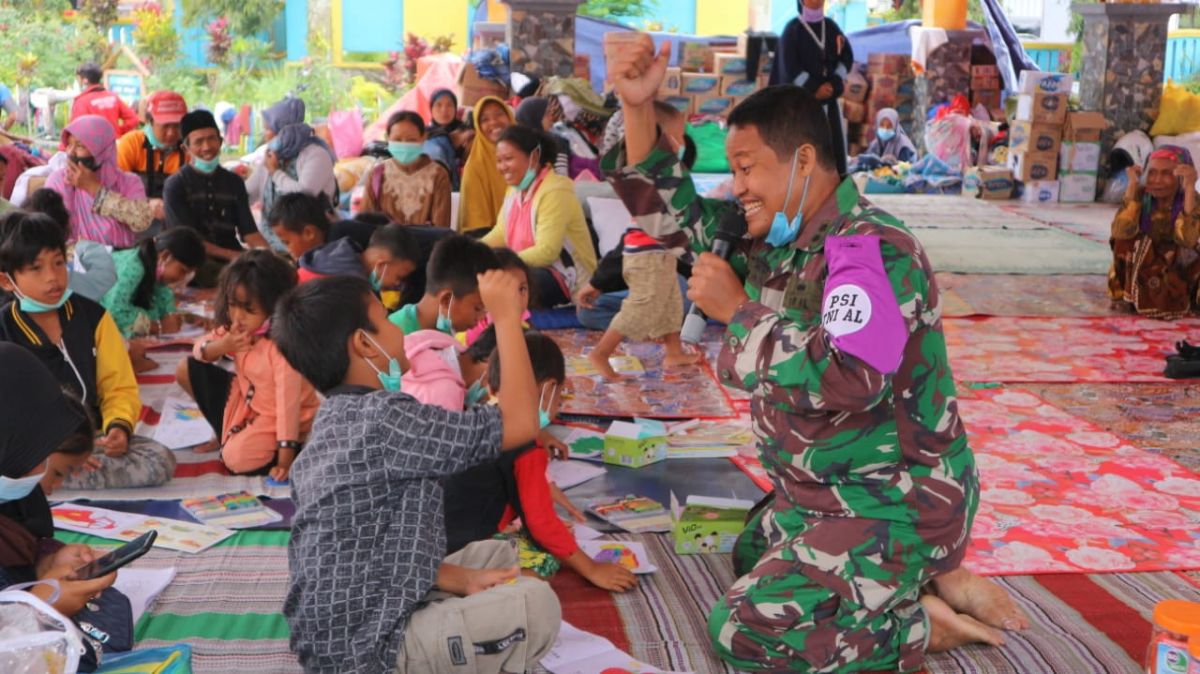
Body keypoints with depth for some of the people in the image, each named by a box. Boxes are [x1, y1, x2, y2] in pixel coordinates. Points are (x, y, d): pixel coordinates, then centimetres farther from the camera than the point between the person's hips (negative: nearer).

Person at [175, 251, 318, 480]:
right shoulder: (238, 327, -9)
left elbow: (288, 403, -32)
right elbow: (199, 350, 2)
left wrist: (285, 462, -34)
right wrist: (221, 346, -24)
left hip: (277, 418, -8)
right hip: (246, 401, 8)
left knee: (236, 458, -31)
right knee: (187, 370, 3)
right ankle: (226, 434, 16)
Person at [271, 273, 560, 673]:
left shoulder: (336, 420, 8)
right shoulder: (385, 418, -20)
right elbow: (520, 423, -19)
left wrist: (460, 580, 2)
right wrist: (506, 316, -11)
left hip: (341, 633, 9)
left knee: (495, 555, 17)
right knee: (536, 603, -9)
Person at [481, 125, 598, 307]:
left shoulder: (554, 192, -18)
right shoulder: (515, 189, 9)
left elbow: (546, 252, -25)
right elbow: (500, 234, 12)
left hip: (567, 281, -8)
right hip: (535, 270, 8)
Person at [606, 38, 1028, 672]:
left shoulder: (871, 248, -24)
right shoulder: (770, 238, 2)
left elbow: (844, 382, -37)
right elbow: (671, 213, 12)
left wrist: (736, 311, -25)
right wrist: (638, 108, -3)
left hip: (893, 504, -10)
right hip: (827, 493, 10)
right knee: (754, 564, 31)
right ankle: (923, 580, 17)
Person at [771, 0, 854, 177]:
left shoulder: (831, 26, 9)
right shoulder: (792, 29, -6)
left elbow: (848, 56, 5)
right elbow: (789, 66, -13)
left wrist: (834, 84, -10)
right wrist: (814, 89, -17)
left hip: (827, 94, 5)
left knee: (830, 138, 1)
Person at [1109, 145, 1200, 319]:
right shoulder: (1141, 196, -9)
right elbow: (1120, 233, -28)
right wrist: (1133, 185, -25)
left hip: (1177, 277, 0)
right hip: (1141, 275, 1)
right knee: (1127, 238, -24)